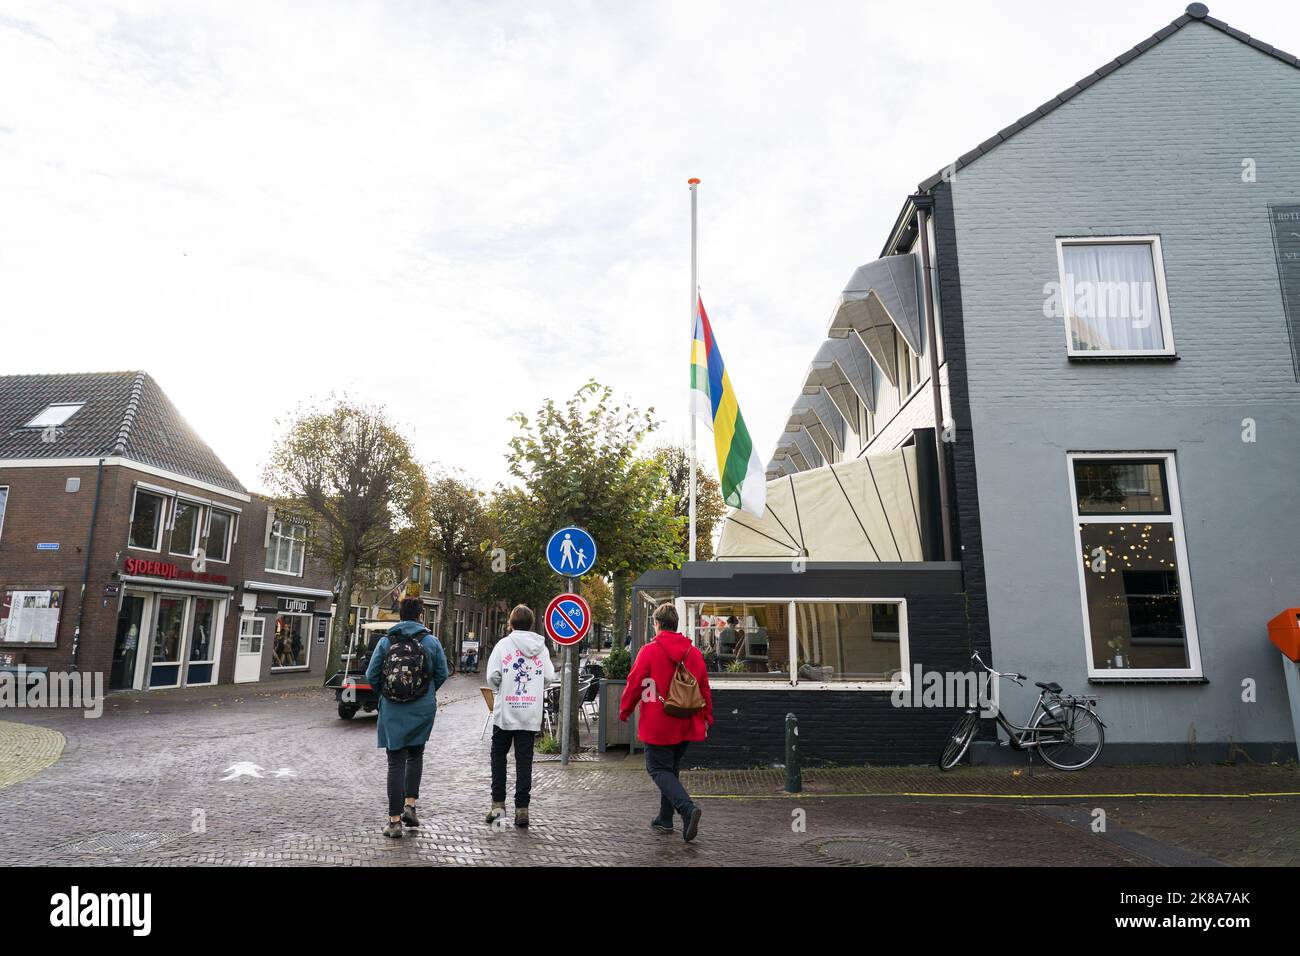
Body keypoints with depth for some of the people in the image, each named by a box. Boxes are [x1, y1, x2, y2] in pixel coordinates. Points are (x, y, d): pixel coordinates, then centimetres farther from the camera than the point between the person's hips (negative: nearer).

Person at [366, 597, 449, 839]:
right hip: (423, 709, 0)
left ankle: (395, 821, 5)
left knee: (396, 762, 6)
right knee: (415, 755, 21)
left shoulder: (385, 641, -1)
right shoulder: (431, 642, -2)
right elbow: (442, 674, 1)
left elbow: (371, 675, -2)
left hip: (392, 710, 0)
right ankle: (410, 805, 11)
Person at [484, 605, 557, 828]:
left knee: (498, 755, 15)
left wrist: (501, 689, 11)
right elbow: (550, 678, -1)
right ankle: (522, 808, 5)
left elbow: (493, 676, -9)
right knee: (524, 760, 6)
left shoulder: (503, 644, -5)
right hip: (531, 713, 2)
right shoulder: (541, 647, 3)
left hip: (505, 711, -2)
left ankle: (498, 804, 13)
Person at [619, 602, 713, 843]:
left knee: (659, 769, 2)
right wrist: (707, 717, 19)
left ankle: (688, 808, -19)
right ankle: (665, 819, 26)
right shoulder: (694, 652, 3)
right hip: (685, 725, 5)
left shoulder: (649, 651, -11)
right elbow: (704, 688, 9)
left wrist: (624, 711, 7)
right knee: (672, 769, 19)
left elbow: (634, 684, -8)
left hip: (657, 726, -5)